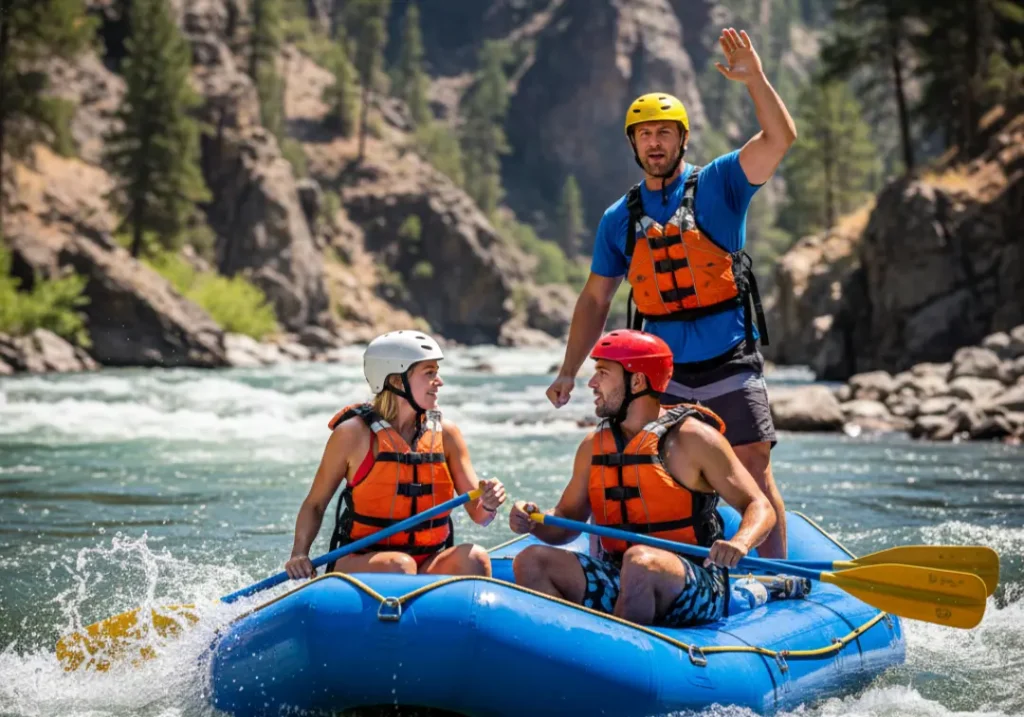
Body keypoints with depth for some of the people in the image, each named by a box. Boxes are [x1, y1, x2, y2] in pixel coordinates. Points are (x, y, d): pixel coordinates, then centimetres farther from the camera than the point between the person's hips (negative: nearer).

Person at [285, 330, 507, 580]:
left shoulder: (446, 434, 5)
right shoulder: (354, 434, -6)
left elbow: (477, 515, 4)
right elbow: (315, 505, 2)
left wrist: (488, 505, -19)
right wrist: (299, 554, -14)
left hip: (430, 565, 3)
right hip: (359, 564, -3)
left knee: (474, 557, -26)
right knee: (399, 565, -34)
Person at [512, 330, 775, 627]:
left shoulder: (692, 438, -5)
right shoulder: (593, 446, 12)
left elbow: (760, 508, -5)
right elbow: (566, 521, 18)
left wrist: (740, 542, -26)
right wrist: (534, 522, -5)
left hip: (696, 590, -6)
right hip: (617, 583, 6)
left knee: (640, 561, -37)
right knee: (531, 562, -14)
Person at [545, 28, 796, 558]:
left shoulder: (718, 185, 0)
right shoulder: (619, 219, 8)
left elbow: (780, 139, -14)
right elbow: (595, 299, 12)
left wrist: (754, 79, -26)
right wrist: (569, 372, 6)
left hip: (732, 367, -3)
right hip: (665, 375, 3)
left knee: (756, 475, -4)